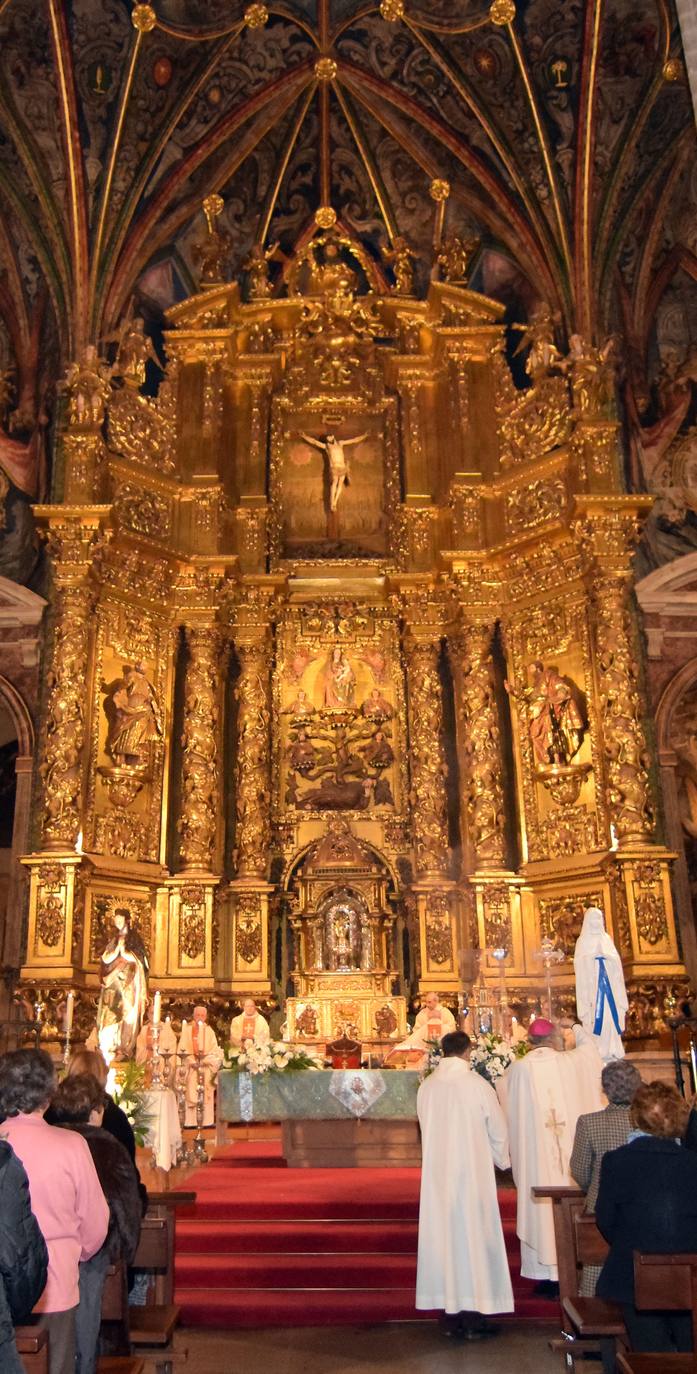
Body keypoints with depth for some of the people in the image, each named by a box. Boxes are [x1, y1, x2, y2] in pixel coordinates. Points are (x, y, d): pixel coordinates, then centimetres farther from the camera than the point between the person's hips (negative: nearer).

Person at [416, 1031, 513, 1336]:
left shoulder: (426, 1087, -2)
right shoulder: (477, 1085, -13)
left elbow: (426, 1130, 9)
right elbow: (498, 1130, -3)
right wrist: (502, 1160, 15)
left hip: (437, 1173, 4)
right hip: (473, 1172, -4)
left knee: (444, 1234, 13)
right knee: (473, 1235, 4)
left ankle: (450, 1303, 21)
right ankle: (472, 1311, 7)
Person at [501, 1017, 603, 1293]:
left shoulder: (518, 1069, -7)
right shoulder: (569, 1062, -5)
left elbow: (502, 1087, 14)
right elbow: (589, 1046, 16)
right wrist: (578, 1030, 35)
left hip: (535, 1154, -1)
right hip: (571, 1151, 1)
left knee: (541, 1208, 6)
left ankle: (546, 1276, 10)